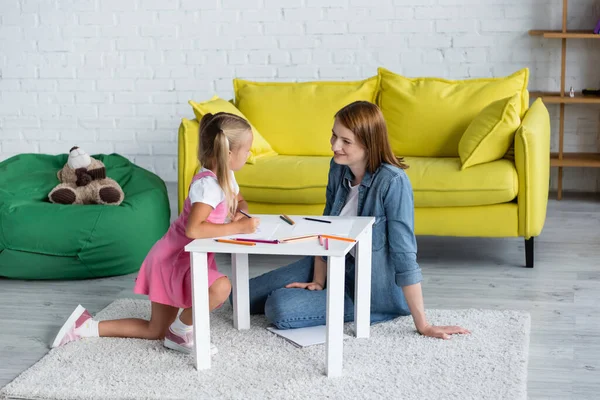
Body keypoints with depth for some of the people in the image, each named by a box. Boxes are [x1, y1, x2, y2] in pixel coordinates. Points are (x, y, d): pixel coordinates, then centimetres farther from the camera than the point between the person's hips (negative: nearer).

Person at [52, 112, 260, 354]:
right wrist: (237, 227, -32)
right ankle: (180, 333, -10)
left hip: (184, 258, 10)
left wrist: (240, 214, -2)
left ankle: (87, 326, 22)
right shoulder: (208, 184, -26)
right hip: (174, 259, -10)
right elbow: (194, 229, -39)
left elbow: (240, 202, 22)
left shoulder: (225, 175, 3)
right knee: (220, 287, -36)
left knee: (156, 331, 16)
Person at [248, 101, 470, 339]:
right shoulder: (339, 168, -6)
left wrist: (423, 326, -23)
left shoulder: (393, 182, -27)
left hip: (373, 288, -7)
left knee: (280, 310, -23)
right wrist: (318, 282, -5)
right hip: (337, 265, 7)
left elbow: (404, 254, -26)